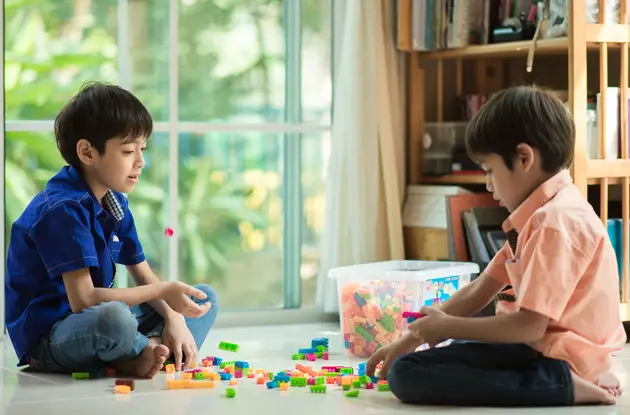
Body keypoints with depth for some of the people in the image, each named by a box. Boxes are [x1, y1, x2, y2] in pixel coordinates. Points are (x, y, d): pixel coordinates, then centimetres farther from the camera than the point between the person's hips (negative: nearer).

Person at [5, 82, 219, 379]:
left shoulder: (116, 203, 9)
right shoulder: (63, 209, -21)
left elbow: (144, 279, 10)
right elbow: (83, 300, -26)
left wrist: (174, 318, -10)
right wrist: (163, 291, -23)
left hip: (96, 317, 9)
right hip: (47, 338, -9)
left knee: (206, 300, 8)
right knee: (113, 317, -42)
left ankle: (144, 353, -16)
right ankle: (141, 351, -8)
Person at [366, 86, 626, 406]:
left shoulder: (556, 221, -19)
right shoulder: (539, 214, 14)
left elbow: (529, 326, -24)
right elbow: (478, 291, 15)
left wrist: (446, 326, -11)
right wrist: (409, 340, 10)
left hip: (556, 362, -11)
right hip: (538, 347, 11)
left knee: (407, 375, -22)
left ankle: (567, 388, -20)